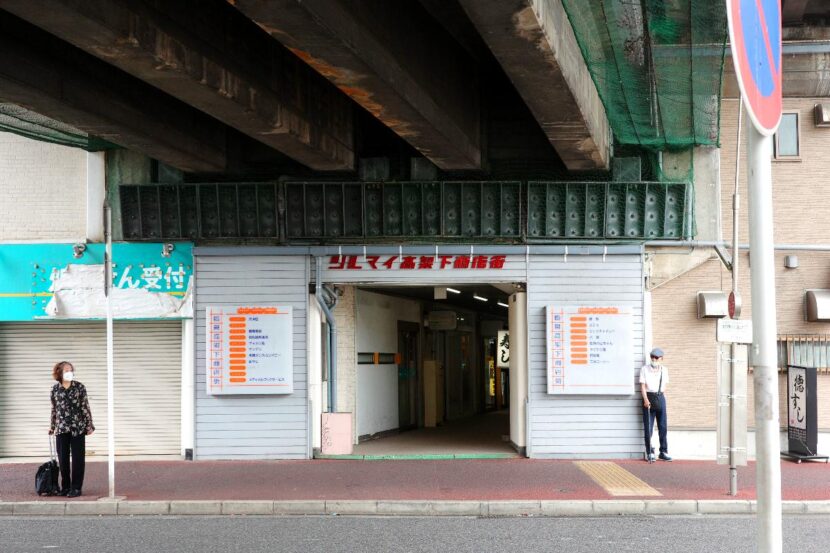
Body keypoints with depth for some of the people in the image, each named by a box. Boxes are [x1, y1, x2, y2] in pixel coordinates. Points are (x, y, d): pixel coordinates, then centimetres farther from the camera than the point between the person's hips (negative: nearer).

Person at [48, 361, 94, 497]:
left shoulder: (79, 387, -1)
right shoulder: (55, 389, 3)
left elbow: (85, 406, 0)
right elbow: (54, 409, 12)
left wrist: (89, 425, -3)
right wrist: (52, 426, 16)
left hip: (78, 428, -2)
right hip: (62, 429, 2)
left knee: (77, 459, 0)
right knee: (63, 459, 5)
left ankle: (76, 488, 6)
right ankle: (65, 487, 18)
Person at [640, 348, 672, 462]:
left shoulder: (664, 370, 10)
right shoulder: (644, 369, -1)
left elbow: (664, 386, 15)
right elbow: (642, 386, -6)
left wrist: (663, 400, 9)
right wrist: (645, 399, -18)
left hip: (660, 398, 3)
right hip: (649, 398, -3)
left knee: (663, 426, 3)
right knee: (648, 427, -3)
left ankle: (663, 452, 11)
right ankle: (650, 452, 3)